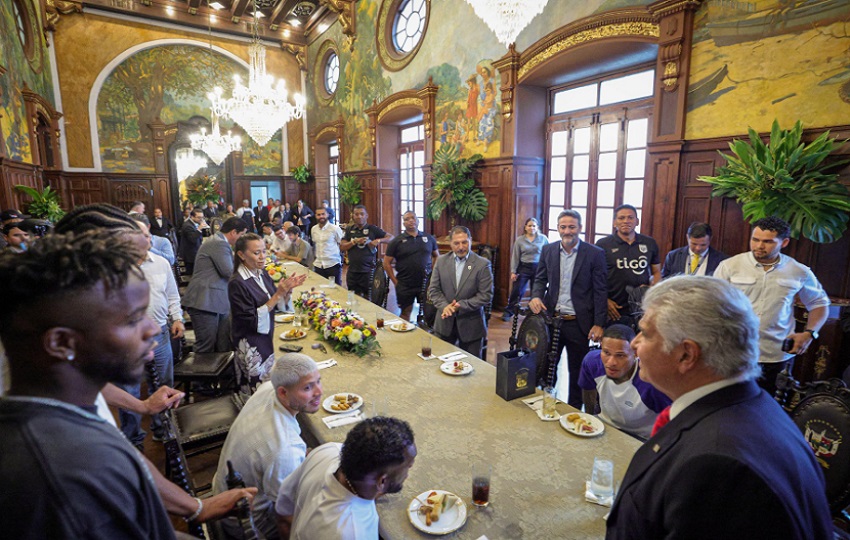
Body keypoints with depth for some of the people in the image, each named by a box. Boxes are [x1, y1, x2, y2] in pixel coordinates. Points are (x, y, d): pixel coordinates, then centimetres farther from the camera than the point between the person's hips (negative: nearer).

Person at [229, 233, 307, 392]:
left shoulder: (263, 274, 2)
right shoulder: (237, 284, -19)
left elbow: (280, 306, 8)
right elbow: (252, 320, -21)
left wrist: (289, 289, -12)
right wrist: (278, 294, -25)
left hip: (267, 337, 7)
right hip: (251, 346, -7)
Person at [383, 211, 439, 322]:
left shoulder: (429, 238, 5)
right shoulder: (397, 241, -2)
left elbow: (436, 256, 16)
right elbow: (386, 263, -1)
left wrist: (433, 273, 4)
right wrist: (395, 281, -5)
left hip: (426, 283, 2)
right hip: (405, 286, -2)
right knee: (406, 313, 9)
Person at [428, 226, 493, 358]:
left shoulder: (483, 264, -9)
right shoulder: (441, 261, 1)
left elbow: (486, 296, -12)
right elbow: (433, 289, 1)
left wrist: (461, 306, -20)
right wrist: (444, 306, -17)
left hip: (470, 324, -2)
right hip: (445, 322, 3)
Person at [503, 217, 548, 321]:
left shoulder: (543, 239, 0)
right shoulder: (519, 240, 1)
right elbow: (515, 257, 1)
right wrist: (513, 271, -3)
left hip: (538, 268, 0)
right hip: (523, 268, 0)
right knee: (516, 291, 2)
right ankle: (508, 312, 15)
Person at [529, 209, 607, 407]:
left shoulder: (595, 254, -7)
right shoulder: (548, 251, 3)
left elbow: (600, 291, -6)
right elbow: (540, 279, 11)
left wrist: (599, 324, -10)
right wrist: (536, 296, -11)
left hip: (578, 323, -3)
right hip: (552, 319, 3)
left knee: (577, 371, 12)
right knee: (547, 366, 15)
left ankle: (574, 410, 31)